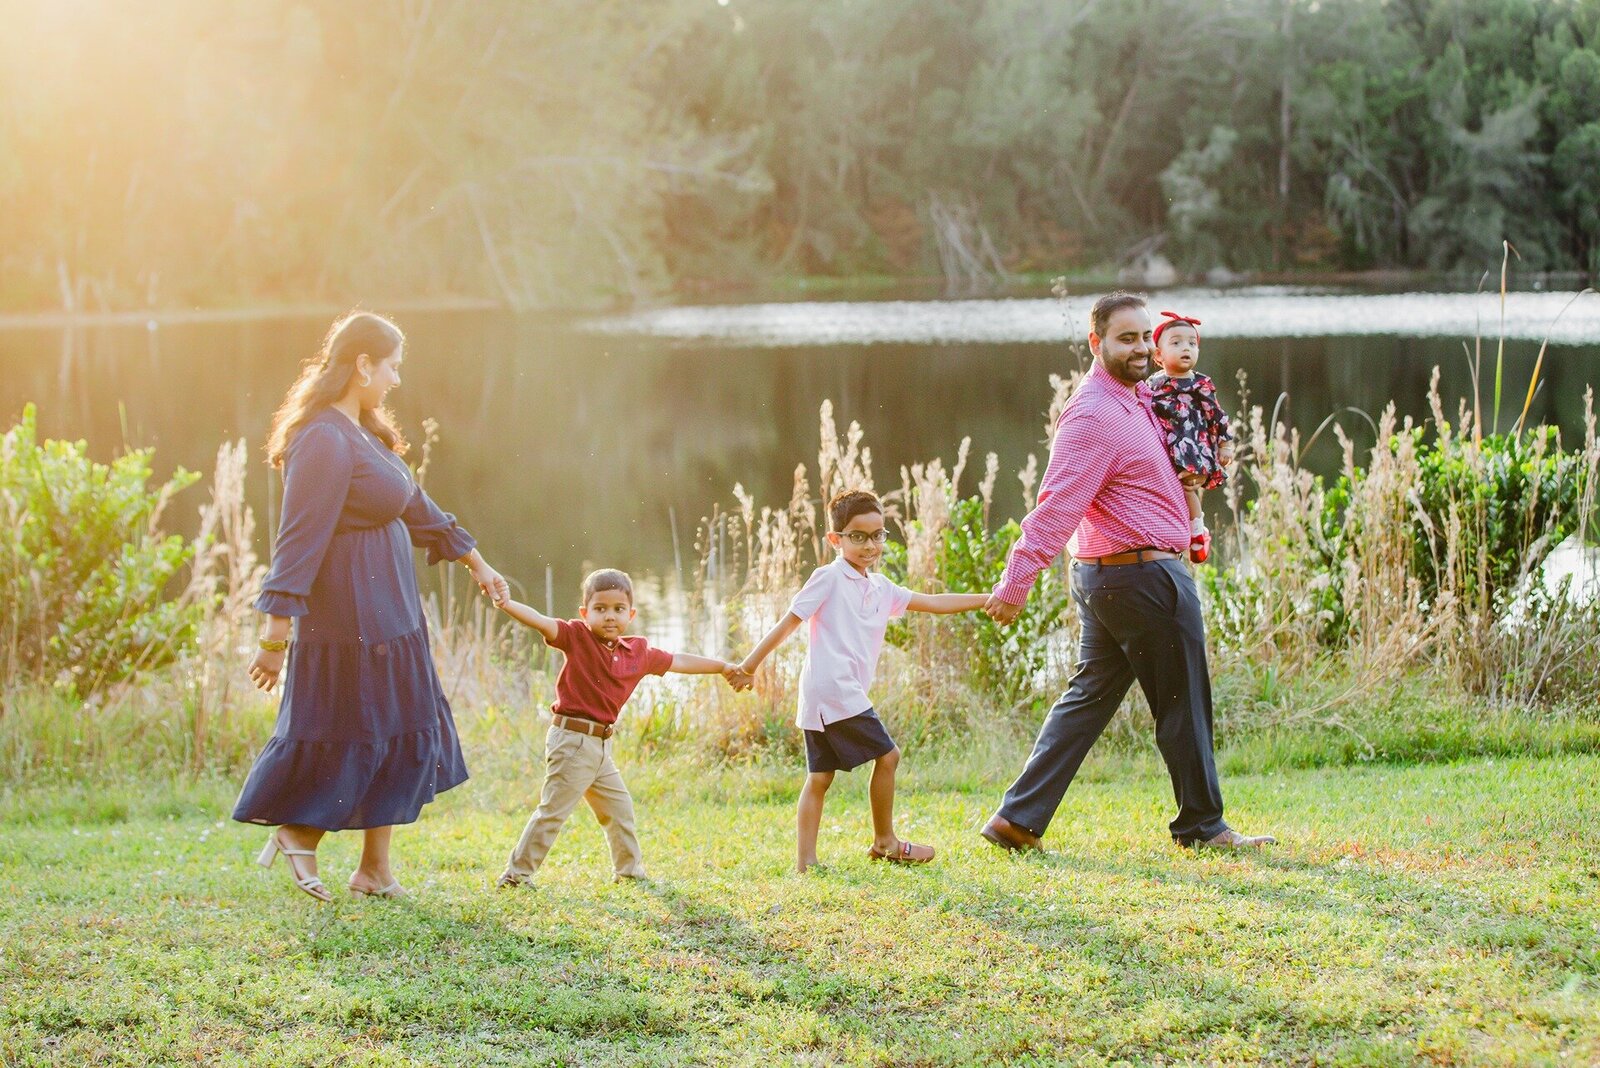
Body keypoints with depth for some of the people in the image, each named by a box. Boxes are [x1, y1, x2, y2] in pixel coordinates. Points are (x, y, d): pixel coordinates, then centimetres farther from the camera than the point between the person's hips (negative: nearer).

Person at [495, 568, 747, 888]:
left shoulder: (639, 652, 8)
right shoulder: (577, 637, -8)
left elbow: (678, 661, 22)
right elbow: (540, 622, -23)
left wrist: (723, 668, 30)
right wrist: (503, 603, -40)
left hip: (600, 747, 7)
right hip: (572, 741, -7)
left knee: (619, 807, 20)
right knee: (553, 810, -6)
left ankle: (630, 870, 37)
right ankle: (517, 873, 1)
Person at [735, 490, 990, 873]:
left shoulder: (880, 589, 18)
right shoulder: (829, 578, -6)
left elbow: (934, 602, 18)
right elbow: (788, 622, -7)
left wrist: (989, 599, 14)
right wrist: (749, 665, -8)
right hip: (835, 692, -9)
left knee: (819, 778, 6)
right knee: (887, 755, 0)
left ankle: (805, 861, 6)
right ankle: (884, 841, 12)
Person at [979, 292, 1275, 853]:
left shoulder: (1138, 398, 13)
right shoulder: (1094, 415, -18)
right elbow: (1057, 505, -26)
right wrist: (1017, 581, -31)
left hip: (1102, 576, 10)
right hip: (1146, 575, -10)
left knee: (1090, 694, 11)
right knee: (1183, 702, 3)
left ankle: (1019, 818, 9)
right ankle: (1202, 824, 16)